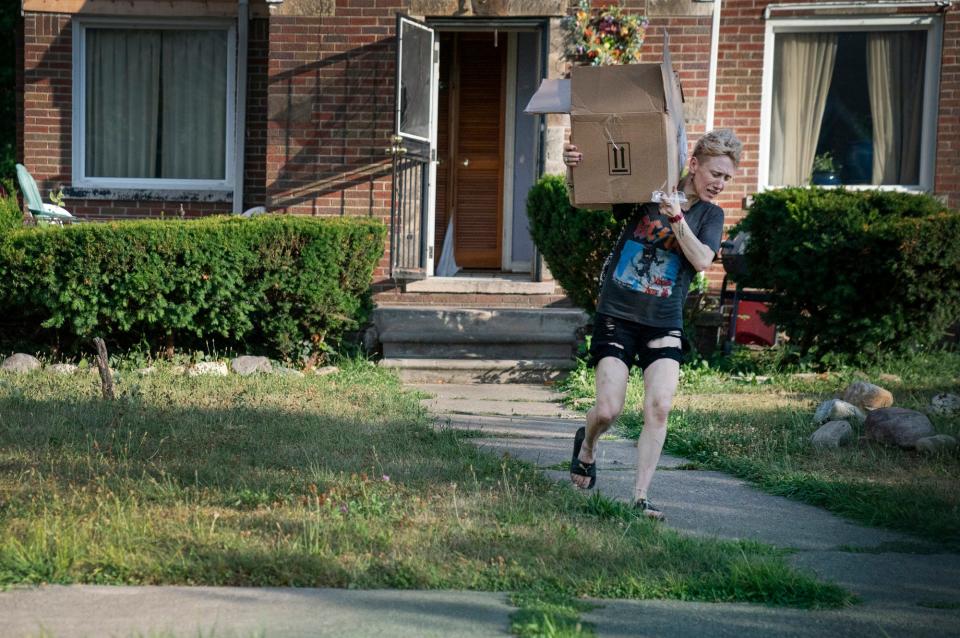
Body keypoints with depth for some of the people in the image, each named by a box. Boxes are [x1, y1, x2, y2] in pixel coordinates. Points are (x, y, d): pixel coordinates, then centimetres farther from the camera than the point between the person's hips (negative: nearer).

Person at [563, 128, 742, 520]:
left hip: (664, 324, 2)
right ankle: (587, 445, 27)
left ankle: (640, 498, -7)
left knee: (659, 407, -16)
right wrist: (574, 167, -17)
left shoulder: (711, 215, 4)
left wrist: (676, 217, -24)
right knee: (607, 410, -9)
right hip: (617, 315, -2)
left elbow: (702, 260, -13)